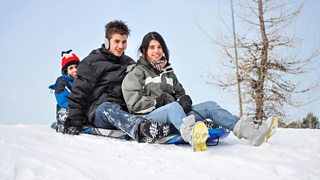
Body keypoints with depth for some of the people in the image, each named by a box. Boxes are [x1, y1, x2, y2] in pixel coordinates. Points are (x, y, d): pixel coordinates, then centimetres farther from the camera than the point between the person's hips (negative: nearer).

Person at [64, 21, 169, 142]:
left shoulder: (130, 63, 23)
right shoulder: (91, 62, 6)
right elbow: (78, 93, 1)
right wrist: (74, 122, -7)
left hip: (124, 111, 7)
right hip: (97, 110, -7)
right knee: (108, 108, -39)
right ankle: (140, 128, -67)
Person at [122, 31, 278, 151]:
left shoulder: (168, 72, 25)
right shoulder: (136, 73, 5)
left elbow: (180, 93, 23)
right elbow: (134, 104, -8)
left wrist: (184, 100, -3)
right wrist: (162, 102, -13)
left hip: (173, 118, 7)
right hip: (148, 118, -6)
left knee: (209, 106, -12)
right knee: (174, 107, -39)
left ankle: (252, 132, -33)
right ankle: (192, 136, -76)